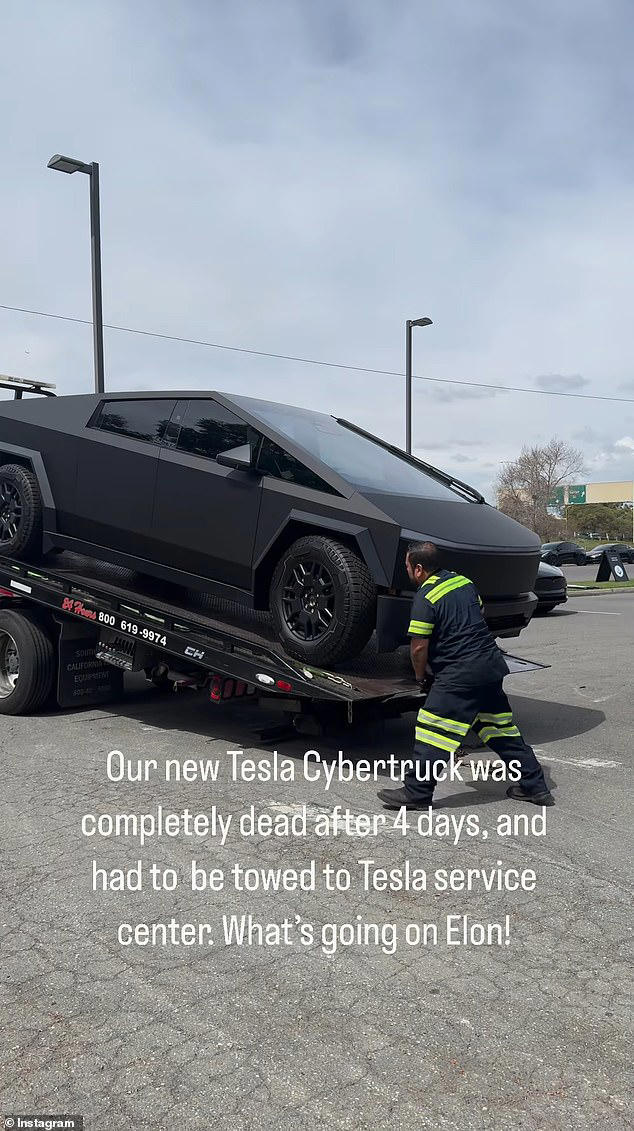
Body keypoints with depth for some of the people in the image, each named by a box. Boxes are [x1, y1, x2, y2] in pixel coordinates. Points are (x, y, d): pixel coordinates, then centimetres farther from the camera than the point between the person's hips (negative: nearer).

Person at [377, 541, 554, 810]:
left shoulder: (425, 598, -11)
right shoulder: (464, 582, 13)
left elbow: (419, 647, -13)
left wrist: (419, 674, 7)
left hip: (459, 673, -8)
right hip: (493, 664, 9)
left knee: (433, 732, -1)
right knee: (502, 729, 18)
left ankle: (416, 792, 3)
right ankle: (534, 786, 23)